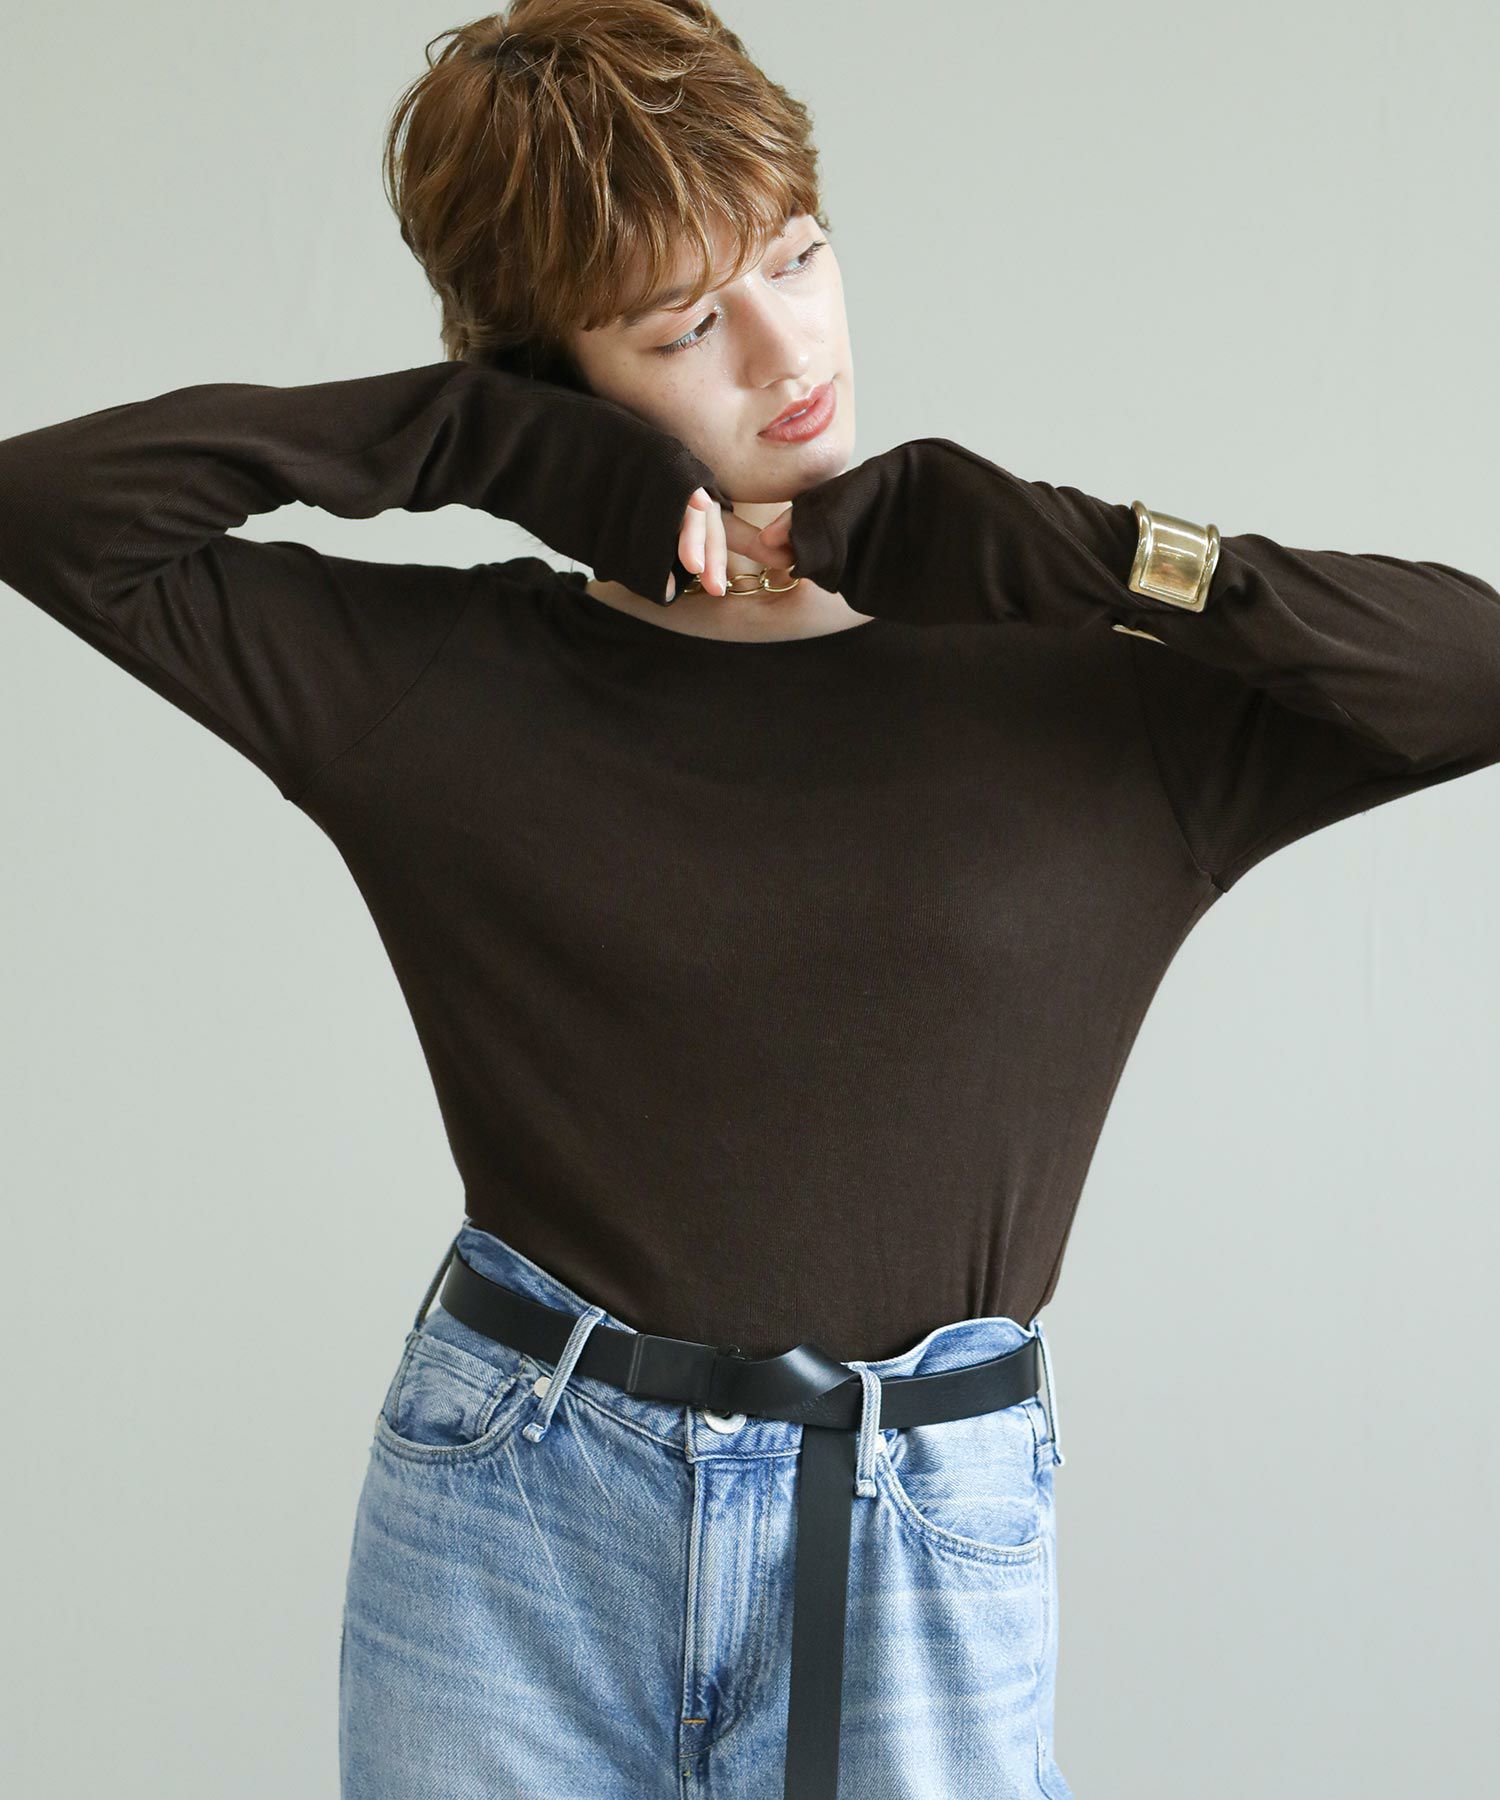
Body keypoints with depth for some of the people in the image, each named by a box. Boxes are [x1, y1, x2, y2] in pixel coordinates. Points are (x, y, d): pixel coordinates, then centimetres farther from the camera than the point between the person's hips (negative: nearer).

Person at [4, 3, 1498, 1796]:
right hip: (506, 1530, 0)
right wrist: (479, 436, -9)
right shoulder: (431, 687, -1)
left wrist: (1089, 557, -11)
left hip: (923, 1560, 0)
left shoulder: (1092, 707, -1)